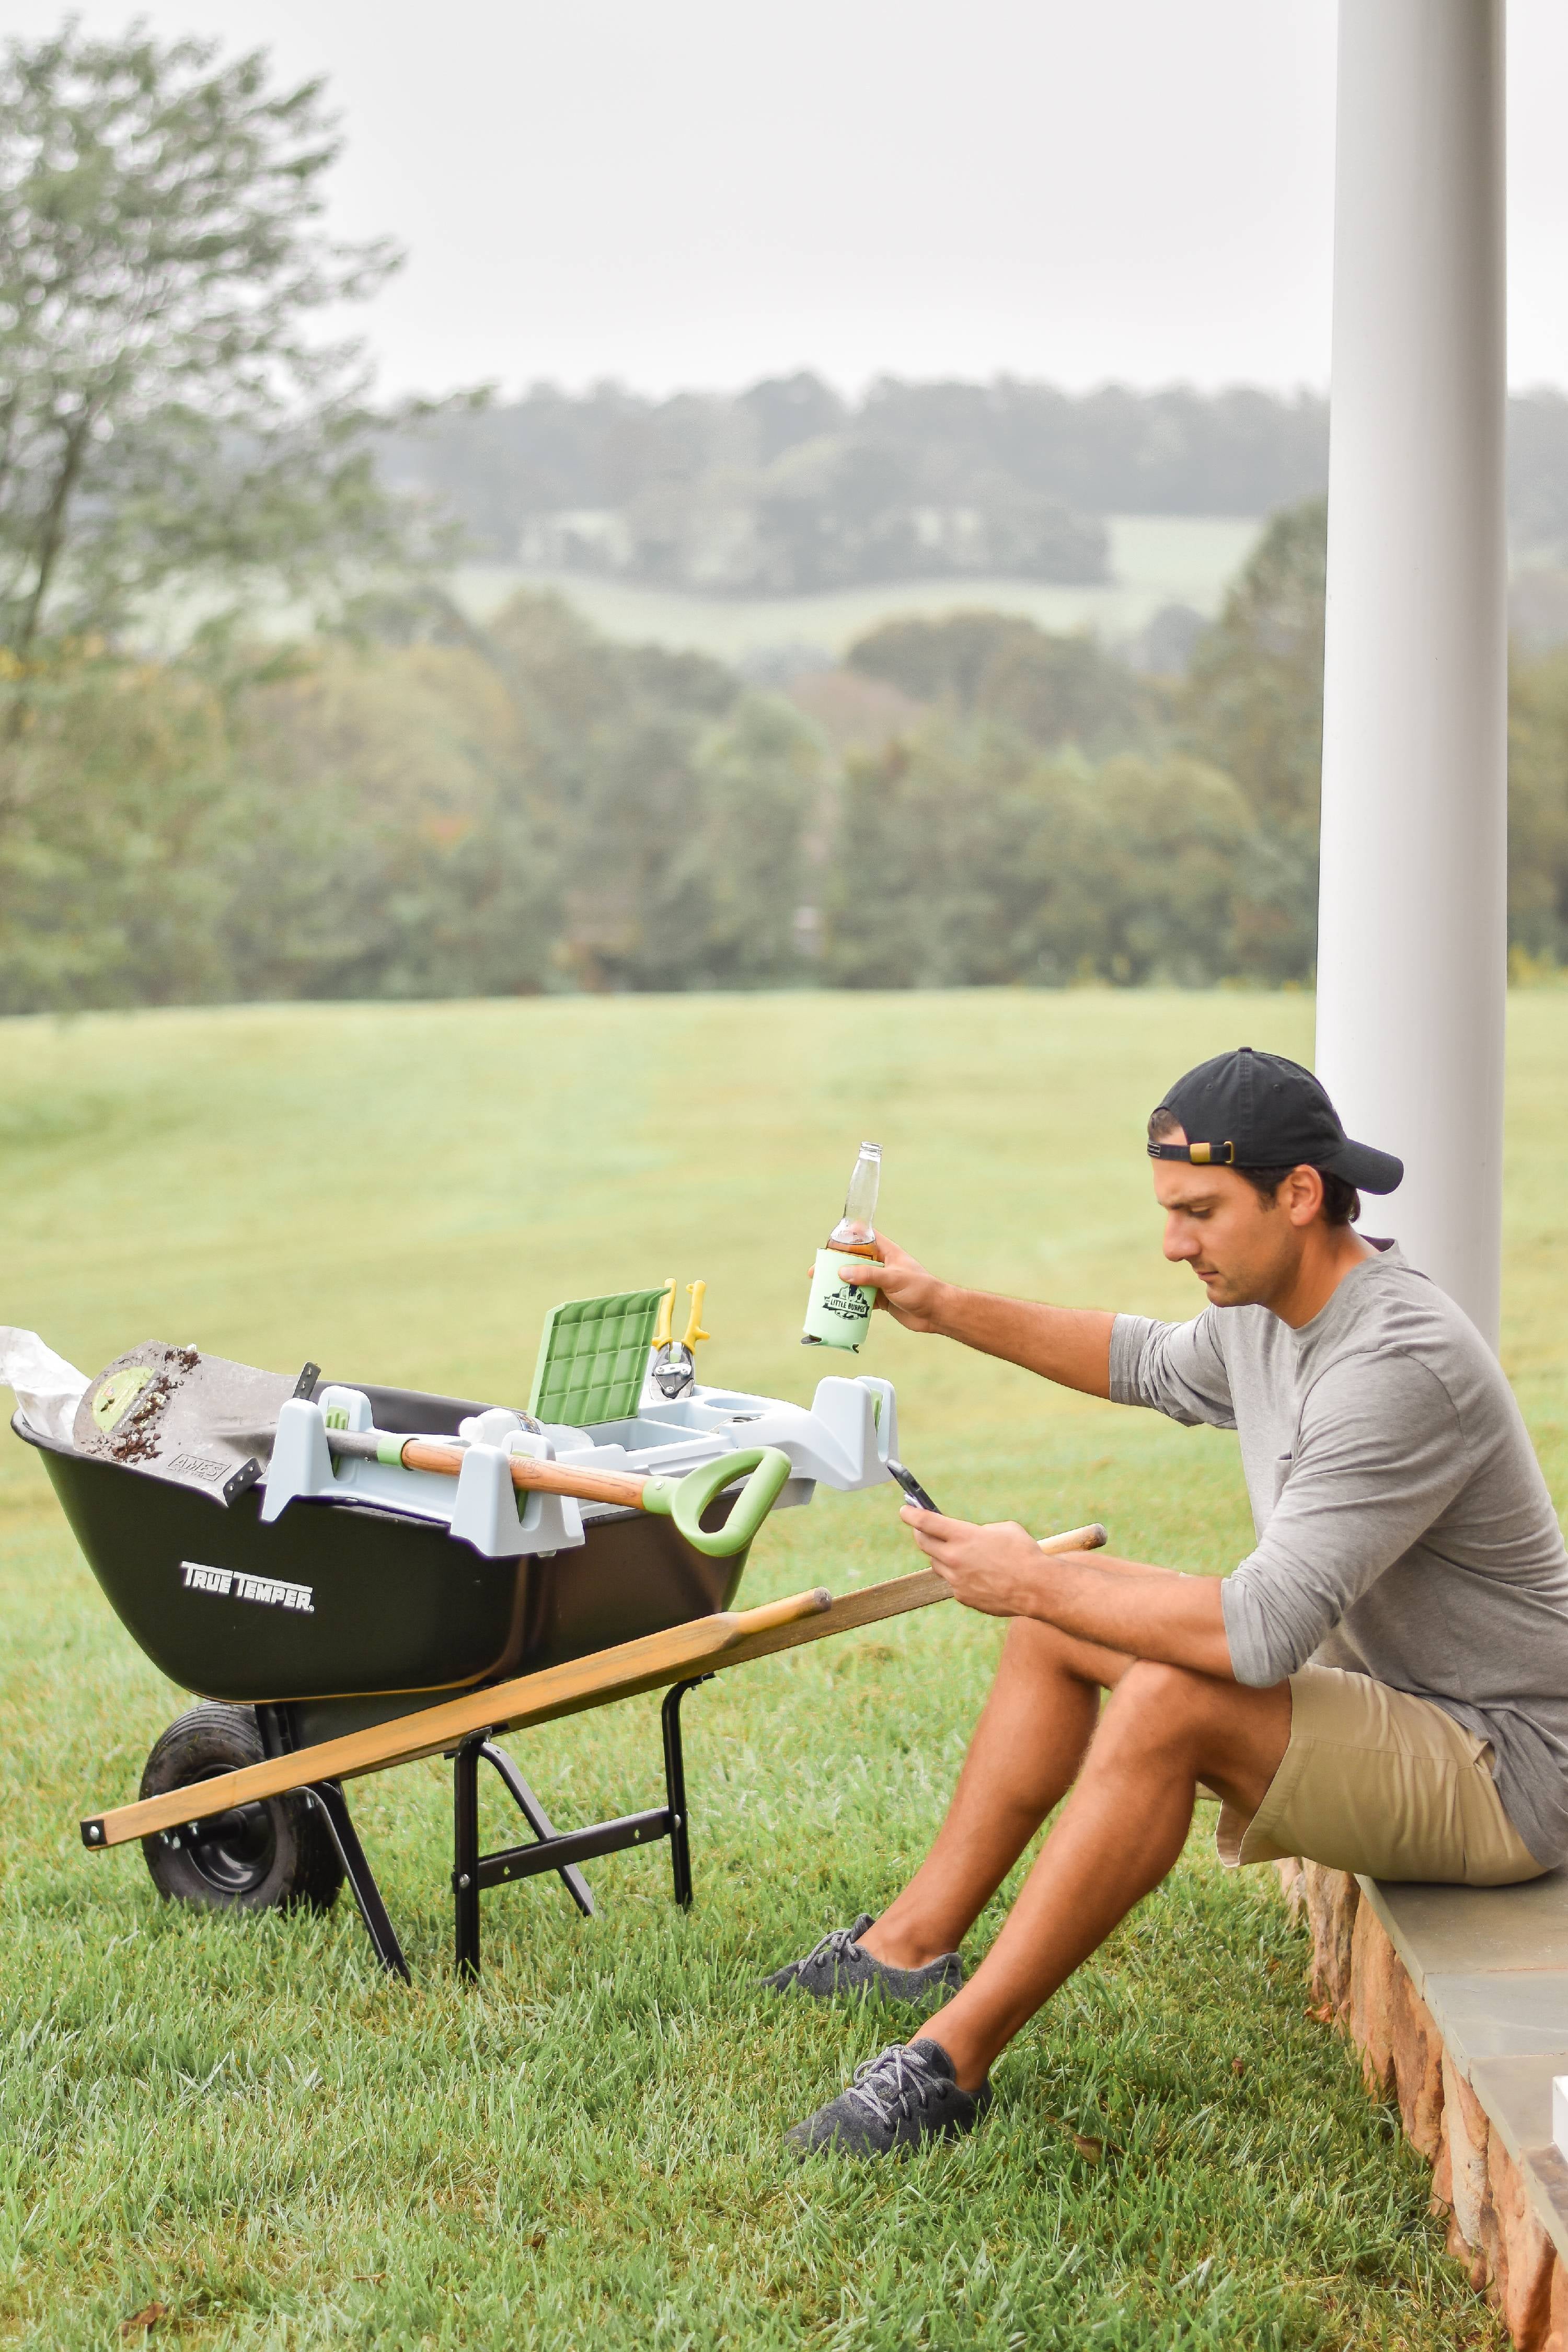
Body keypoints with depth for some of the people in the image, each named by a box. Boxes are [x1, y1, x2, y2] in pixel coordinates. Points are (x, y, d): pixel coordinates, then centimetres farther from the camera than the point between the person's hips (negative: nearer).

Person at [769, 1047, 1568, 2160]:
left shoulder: (1402, 1367, -29)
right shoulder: (1264, 1309, 1)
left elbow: (1261, 1630, -34)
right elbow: (1155, 1365, 26)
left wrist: (1031, 1583, -23)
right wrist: (948, 1308, 19)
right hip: (1373, 1688, 10)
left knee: (1169, 1704, -31)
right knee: (1068, 1616, 8)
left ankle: (951, 2063, -22)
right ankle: (914, 1946, 11)